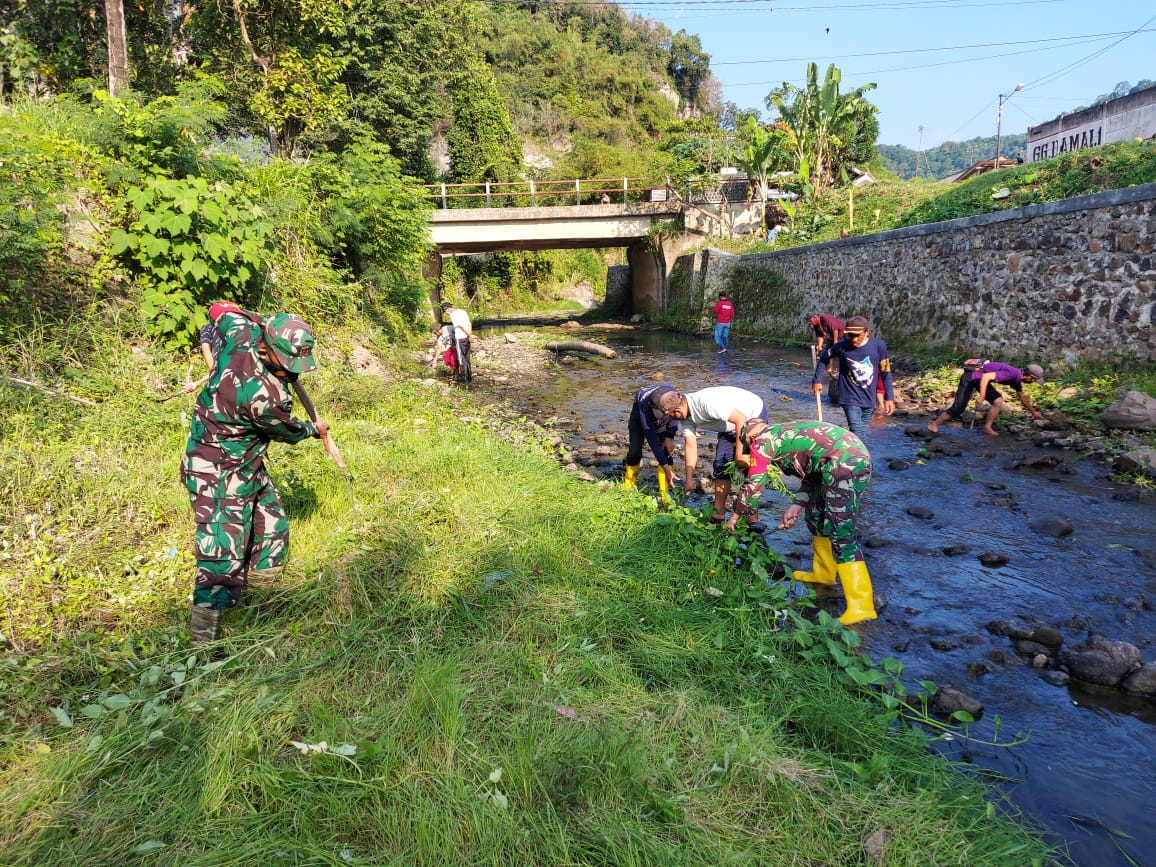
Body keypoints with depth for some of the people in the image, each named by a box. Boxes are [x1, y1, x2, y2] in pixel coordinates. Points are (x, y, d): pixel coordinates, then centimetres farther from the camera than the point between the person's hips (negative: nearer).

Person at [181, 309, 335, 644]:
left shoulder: (240, 335, -13)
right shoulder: (266, 396, -32)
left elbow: (224, 312, 11)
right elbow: (287, 431, -9)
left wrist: (265, 322, 18)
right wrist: (315, 429, 11)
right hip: (218, 475, -10)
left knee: (272, 528, 18)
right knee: (224, 551, -10)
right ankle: (203, 637, -3)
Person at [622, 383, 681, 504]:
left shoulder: (671, 392, -40)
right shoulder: (644, 408, -44)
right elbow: (653, 441, -41)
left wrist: (669, 437, -19)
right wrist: (667, 470, -42)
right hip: (638, 416, -2)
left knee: (666, 451, -14)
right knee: (634, 452, -10)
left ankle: (664, 493, -8)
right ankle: (629, 484, 17)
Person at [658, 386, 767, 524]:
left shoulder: (706, 402, -36)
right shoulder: (686, 415, -9)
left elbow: (741, 420, -33)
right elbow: (691, 446, -5)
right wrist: (689, 479, -6)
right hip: (730, 428, 8)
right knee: (721, 466, 2)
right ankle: (718, 513, 10)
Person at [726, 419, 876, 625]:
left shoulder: (762, 442, 4)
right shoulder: (783, 436, 28)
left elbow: (753, 485, 6)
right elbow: (811, 475, 26)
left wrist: (735, 516, 18)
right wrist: (797, 506, 17)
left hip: (844, 462, -10)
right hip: (859, 457, 10)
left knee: (840, 532, -10)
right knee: (815, 515, 24)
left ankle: (861, 606, -12)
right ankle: (823, 574, 37)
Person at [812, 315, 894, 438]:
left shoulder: (878, 345, -10)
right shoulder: (841, 346, -13)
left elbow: (885, 372, 0)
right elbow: (823, 358, 7)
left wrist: (889, 398, 0)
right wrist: (817, 380, 4)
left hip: (869, 399, 3)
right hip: (850, 398, -3)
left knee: (862, 432, 18)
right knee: (856, 433, -15)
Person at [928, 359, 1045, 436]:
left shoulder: (1017, 378, 8)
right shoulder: (1012, 374, -23)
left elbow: (1022, 396, 27)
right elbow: (986, 376, -30)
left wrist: (1033, 412, 35)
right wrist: (982, 396, -32)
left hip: (979, 379, 9)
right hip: (970, 378, -9)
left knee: (998, 400, -2)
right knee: (958, 408, -9)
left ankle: (987, 428, 1)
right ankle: (934, 425, 2)